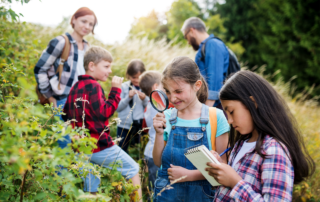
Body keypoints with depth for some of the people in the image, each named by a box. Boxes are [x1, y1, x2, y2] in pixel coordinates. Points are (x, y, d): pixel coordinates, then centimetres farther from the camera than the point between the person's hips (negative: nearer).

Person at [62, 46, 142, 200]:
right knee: (133, 169, 6)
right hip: (100, 146, -8)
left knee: (90, 189, 15)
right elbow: (104, 112, -20)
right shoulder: (93, 86, -13)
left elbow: (66, 114, 17)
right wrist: (115, 90, -16)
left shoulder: (75, 87, 13)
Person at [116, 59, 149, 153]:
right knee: (121, 150, 8)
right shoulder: (124, 87, -1)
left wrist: (144, 99, -18)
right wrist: (128, 97, -16)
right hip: (124, 125, 0)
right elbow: (117, 107, -5)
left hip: (140, 125, 0)